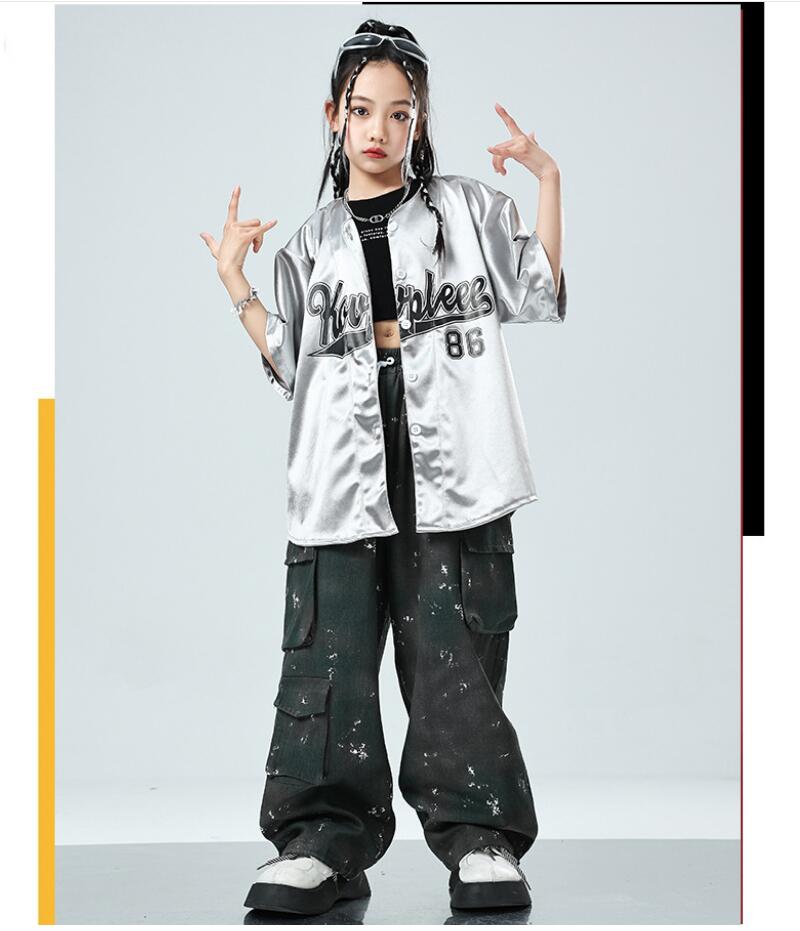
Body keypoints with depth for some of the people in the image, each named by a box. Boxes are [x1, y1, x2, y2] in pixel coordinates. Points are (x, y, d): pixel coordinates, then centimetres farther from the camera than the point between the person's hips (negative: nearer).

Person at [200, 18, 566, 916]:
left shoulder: (468, 209, 13)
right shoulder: (312, 243, 17)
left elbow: (541, 298, 2)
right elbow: (290, 366, 14)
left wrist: (548, 180, -1)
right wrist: (235, 282, 8)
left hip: (451, 470, -2)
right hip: (343, 476, 2)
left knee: (454, 656, -4)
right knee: (328, 656, -4)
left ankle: (478, 832, 3)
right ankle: (323, 838, 0)